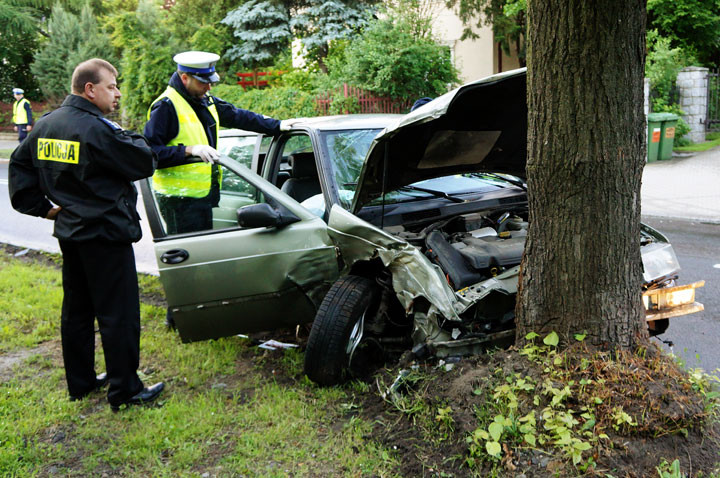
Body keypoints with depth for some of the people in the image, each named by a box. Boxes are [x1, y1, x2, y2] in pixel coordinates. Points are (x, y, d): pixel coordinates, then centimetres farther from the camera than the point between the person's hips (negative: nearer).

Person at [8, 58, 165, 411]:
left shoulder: (46, 125, 8)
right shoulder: (98, 129, -19)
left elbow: (19, 165, 15)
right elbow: (145, 162, -14)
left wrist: (43, 207, 12)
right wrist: (132, 137, 4)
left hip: (69, 233, 9)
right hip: (106, 235, -9)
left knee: (76, 310, 17)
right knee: (118, 315, 0)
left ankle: (80, 382, 29)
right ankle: (124, 390, 8)